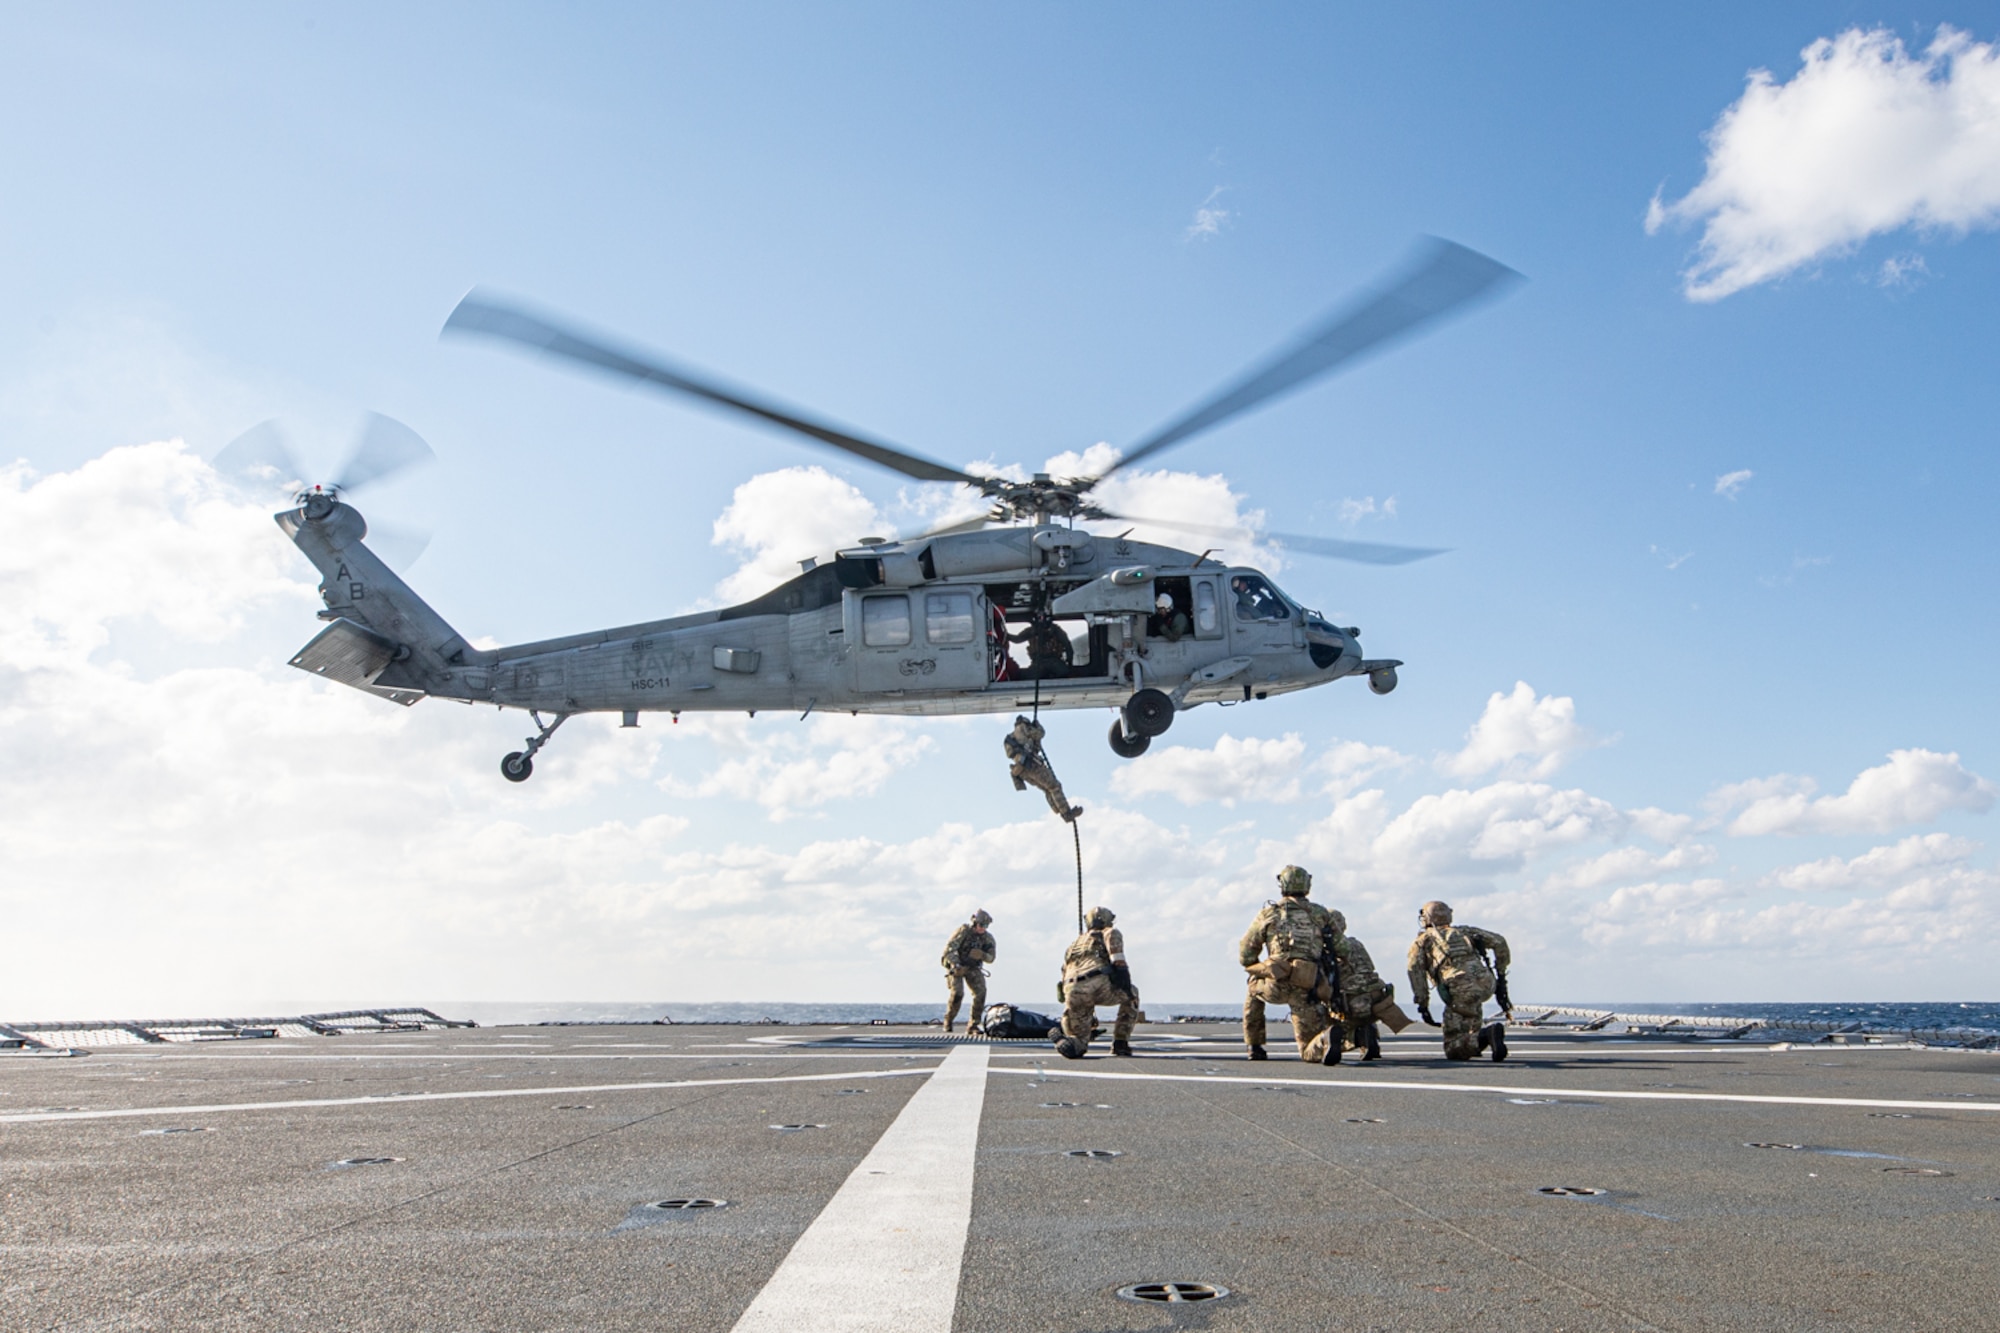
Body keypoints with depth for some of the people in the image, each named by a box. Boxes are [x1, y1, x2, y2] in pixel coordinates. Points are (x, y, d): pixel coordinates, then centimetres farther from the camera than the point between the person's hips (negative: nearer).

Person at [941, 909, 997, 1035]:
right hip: (956, 966, -4)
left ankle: (973, 1025, -5)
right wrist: (956, 965, -37)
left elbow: (991, 957, -1)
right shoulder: (963, 931, -18)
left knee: (981, 992, -17)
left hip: (973, 967, 4)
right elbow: (949, 949, -25)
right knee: (957, 993, -23)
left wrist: (982, 955, -25)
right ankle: (948, 1021, 2)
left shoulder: (987, 937, -4)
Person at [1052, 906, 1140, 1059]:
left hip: (1072, 993, 4)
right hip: (1098, 984, -4)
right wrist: (1120, 966, -11)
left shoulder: (1073, 946, 41)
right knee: (1131, 995, 29)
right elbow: (1112, 935, -3)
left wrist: (1090, 1014, 51)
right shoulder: (1106, 933, 24)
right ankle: (1120, 1043, 21)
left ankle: (1065, 1043, -19)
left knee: (1077, 1044, 17)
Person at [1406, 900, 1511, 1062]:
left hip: (1461, 991, -5)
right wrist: (1501, 974, 26)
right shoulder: (1463, 931, 29)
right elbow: (1498, 941, 21)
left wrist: (1423, 1006, 3)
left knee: (1453, 1050, 1)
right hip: (1486, 985, 5)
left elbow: (1415, 970, 3)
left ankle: (1487, 1035, -25)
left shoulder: (1422, 939, 19)